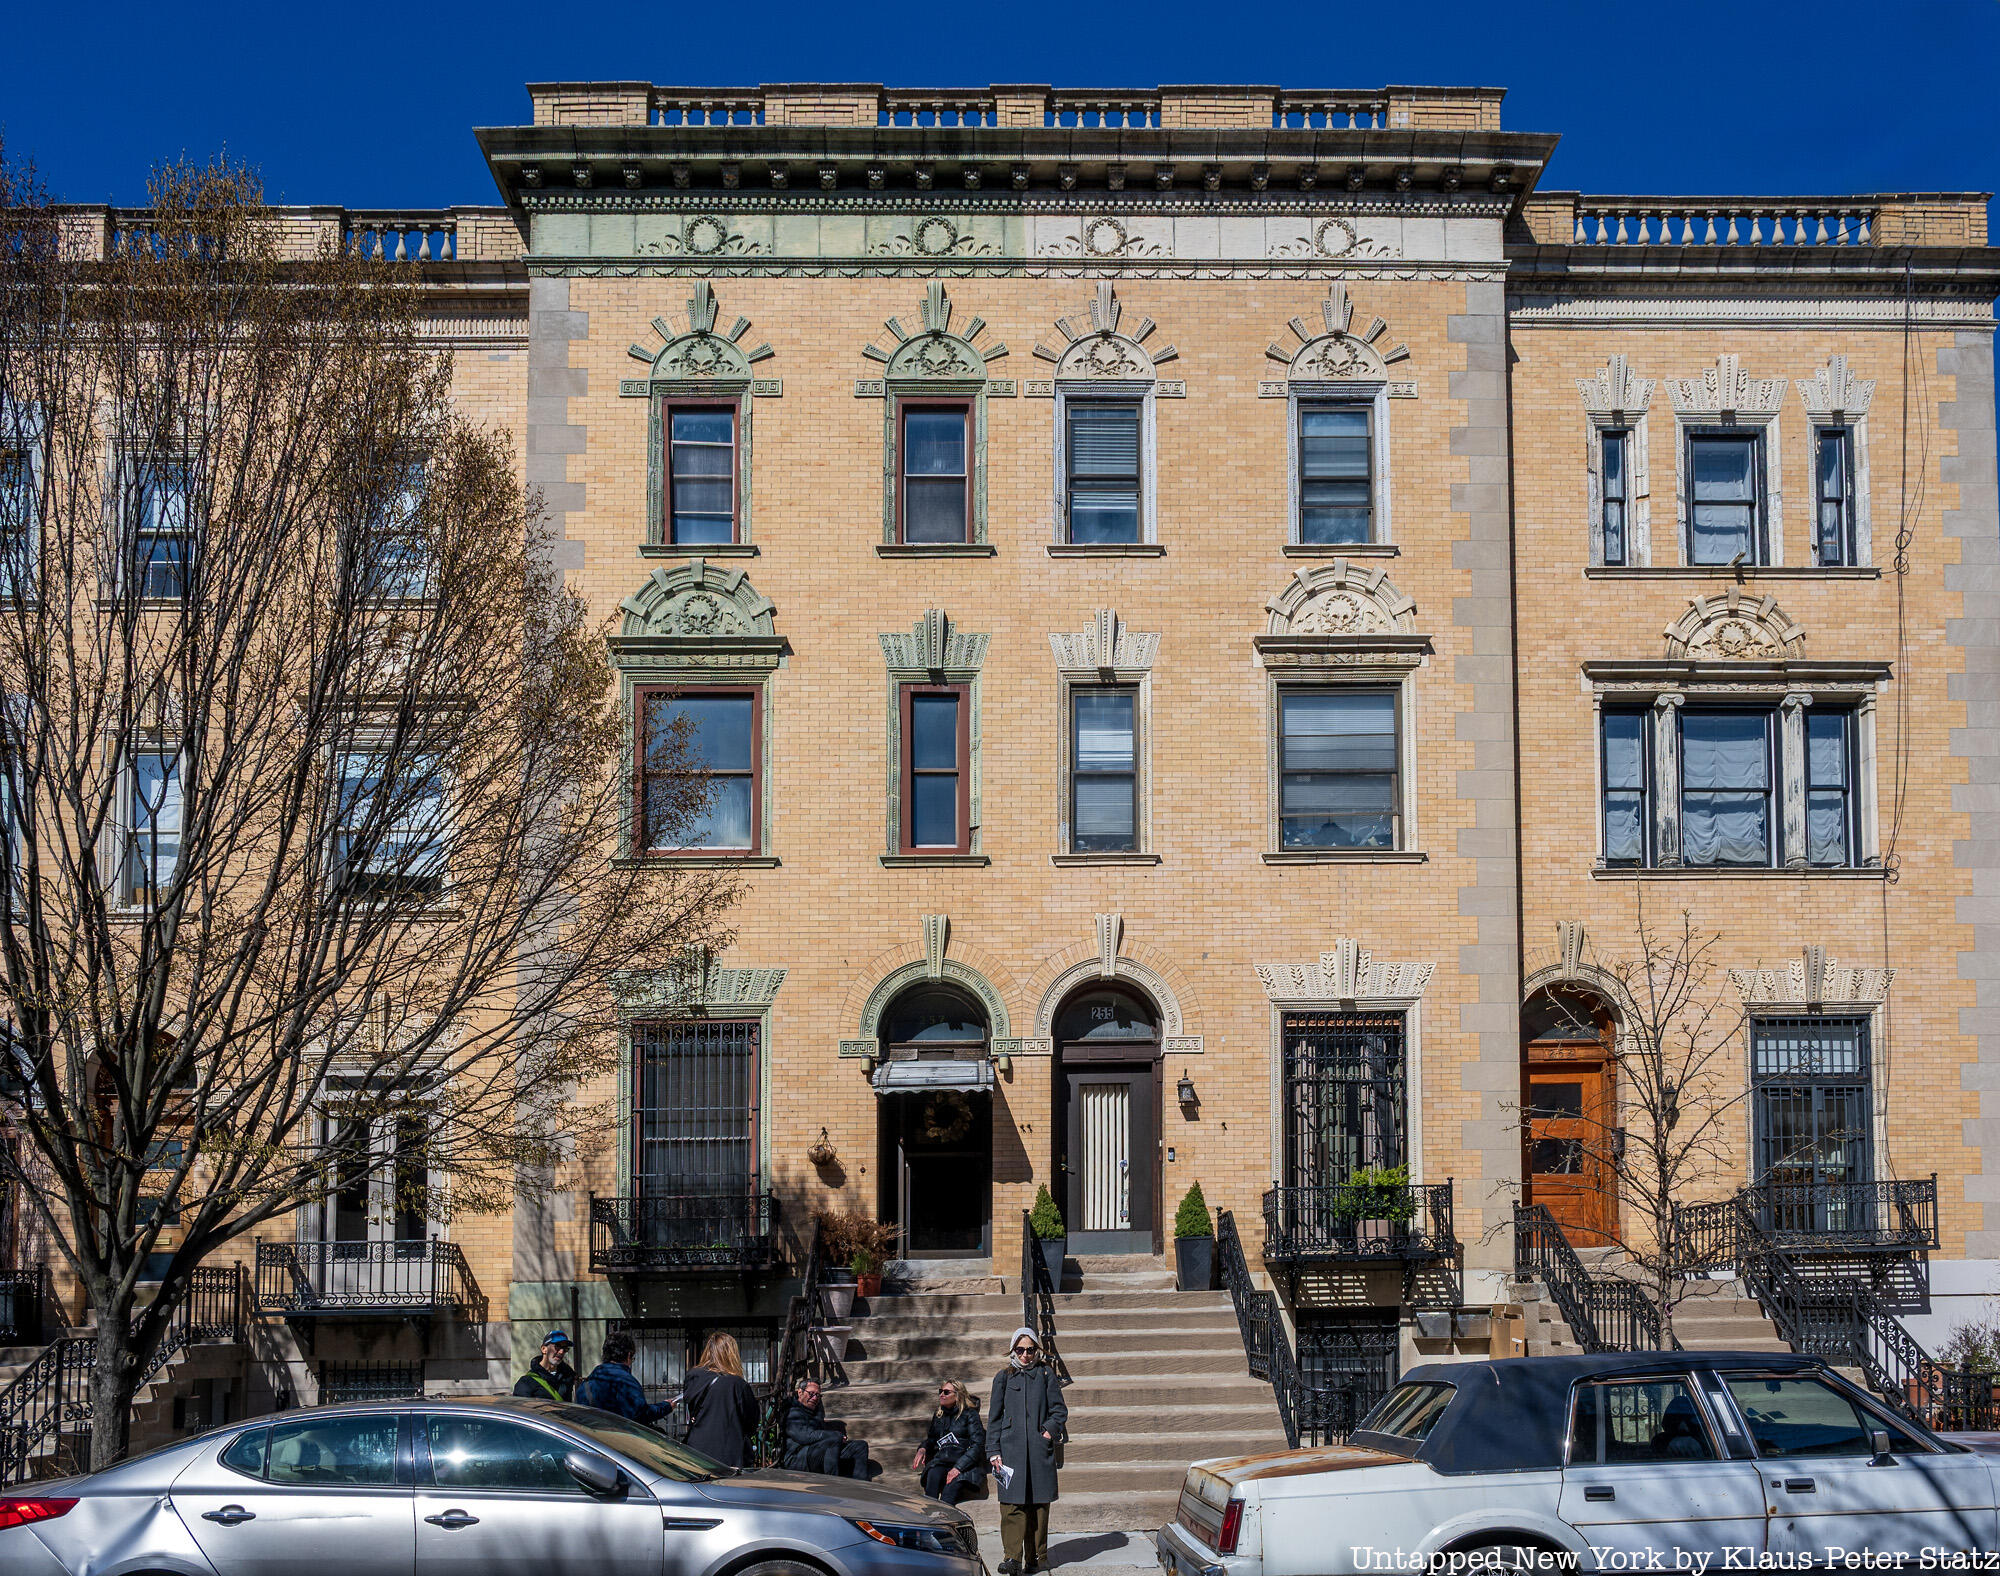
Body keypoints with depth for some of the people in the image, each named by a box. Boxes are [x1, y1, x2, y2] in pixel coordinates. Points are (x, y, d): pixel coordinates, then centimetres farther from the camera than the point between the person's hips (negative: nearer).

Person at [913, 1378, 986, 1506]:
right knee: (933, 1474, -32)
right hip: (941, 1461, 4)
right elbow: (931, 1439, 33)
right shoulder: (938, 1416, 23)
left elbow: (978, 1445, -3)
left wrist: (958, 1467, -15)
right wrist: (922, 1449, 8)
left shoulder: (970, 1414, 5)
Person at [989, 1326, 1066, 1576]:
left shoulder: (1045, 1375, 8)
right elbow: (994, 1417, 10)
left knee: (1039, 1504, 2)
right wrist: (993, 1451, 2)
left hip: (1039, 1449, 0)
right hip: (1011, 1449, 0)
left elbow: (1059, 1410, 10)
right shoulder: (1004, 1378, 10)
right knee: (1012, 1504, -10)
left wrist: (1050, 1430, -8)